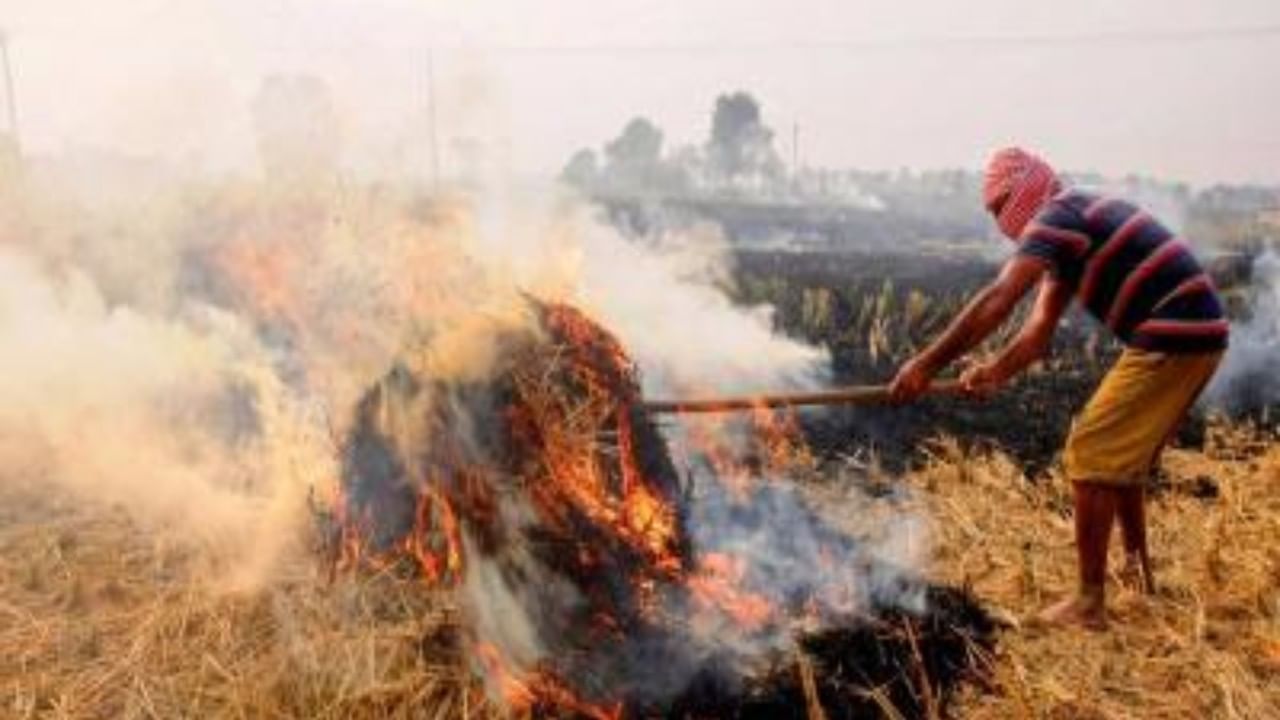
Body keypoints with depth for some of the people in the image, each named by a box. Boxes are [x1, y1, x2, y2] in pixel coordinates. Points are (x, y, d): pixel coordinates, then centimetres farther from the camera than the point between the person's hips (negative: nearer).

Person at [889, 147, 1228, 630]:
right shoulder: (1071, 228, 19)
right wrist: (997, 372, -5)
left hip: (1174, 340, -10)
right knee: (1120, 456, 21)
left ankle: (1089, 603, -1)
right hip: (1193, 336, 10)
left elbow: (998, 302, -24)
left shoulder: (1057, 216, -12)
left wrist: (928, 364, -24)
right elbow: (1041, 327, 11)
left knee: (1091, 454, -6)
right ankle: (1137, 568, 34)